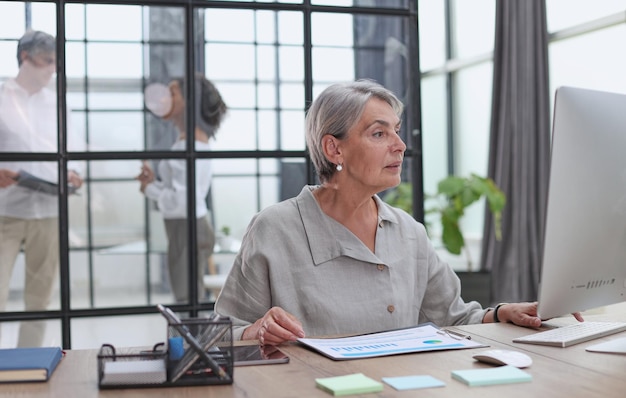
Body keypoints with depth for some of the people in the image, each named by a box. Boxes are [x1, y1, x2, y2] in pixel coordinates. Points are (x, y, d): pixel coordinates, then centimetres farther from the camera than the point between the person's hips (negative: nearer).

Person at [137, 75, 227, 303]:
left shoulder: (188, 145, -17)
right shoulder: (197, 140, 13)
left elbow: (182, 201, -23)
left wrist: (150, 190, -9)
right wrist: (155, 182, 4)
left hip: (187, 230, -10)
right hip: (190, 228, 10)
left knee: (186, 301, -3)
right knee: (193, 302, 15)